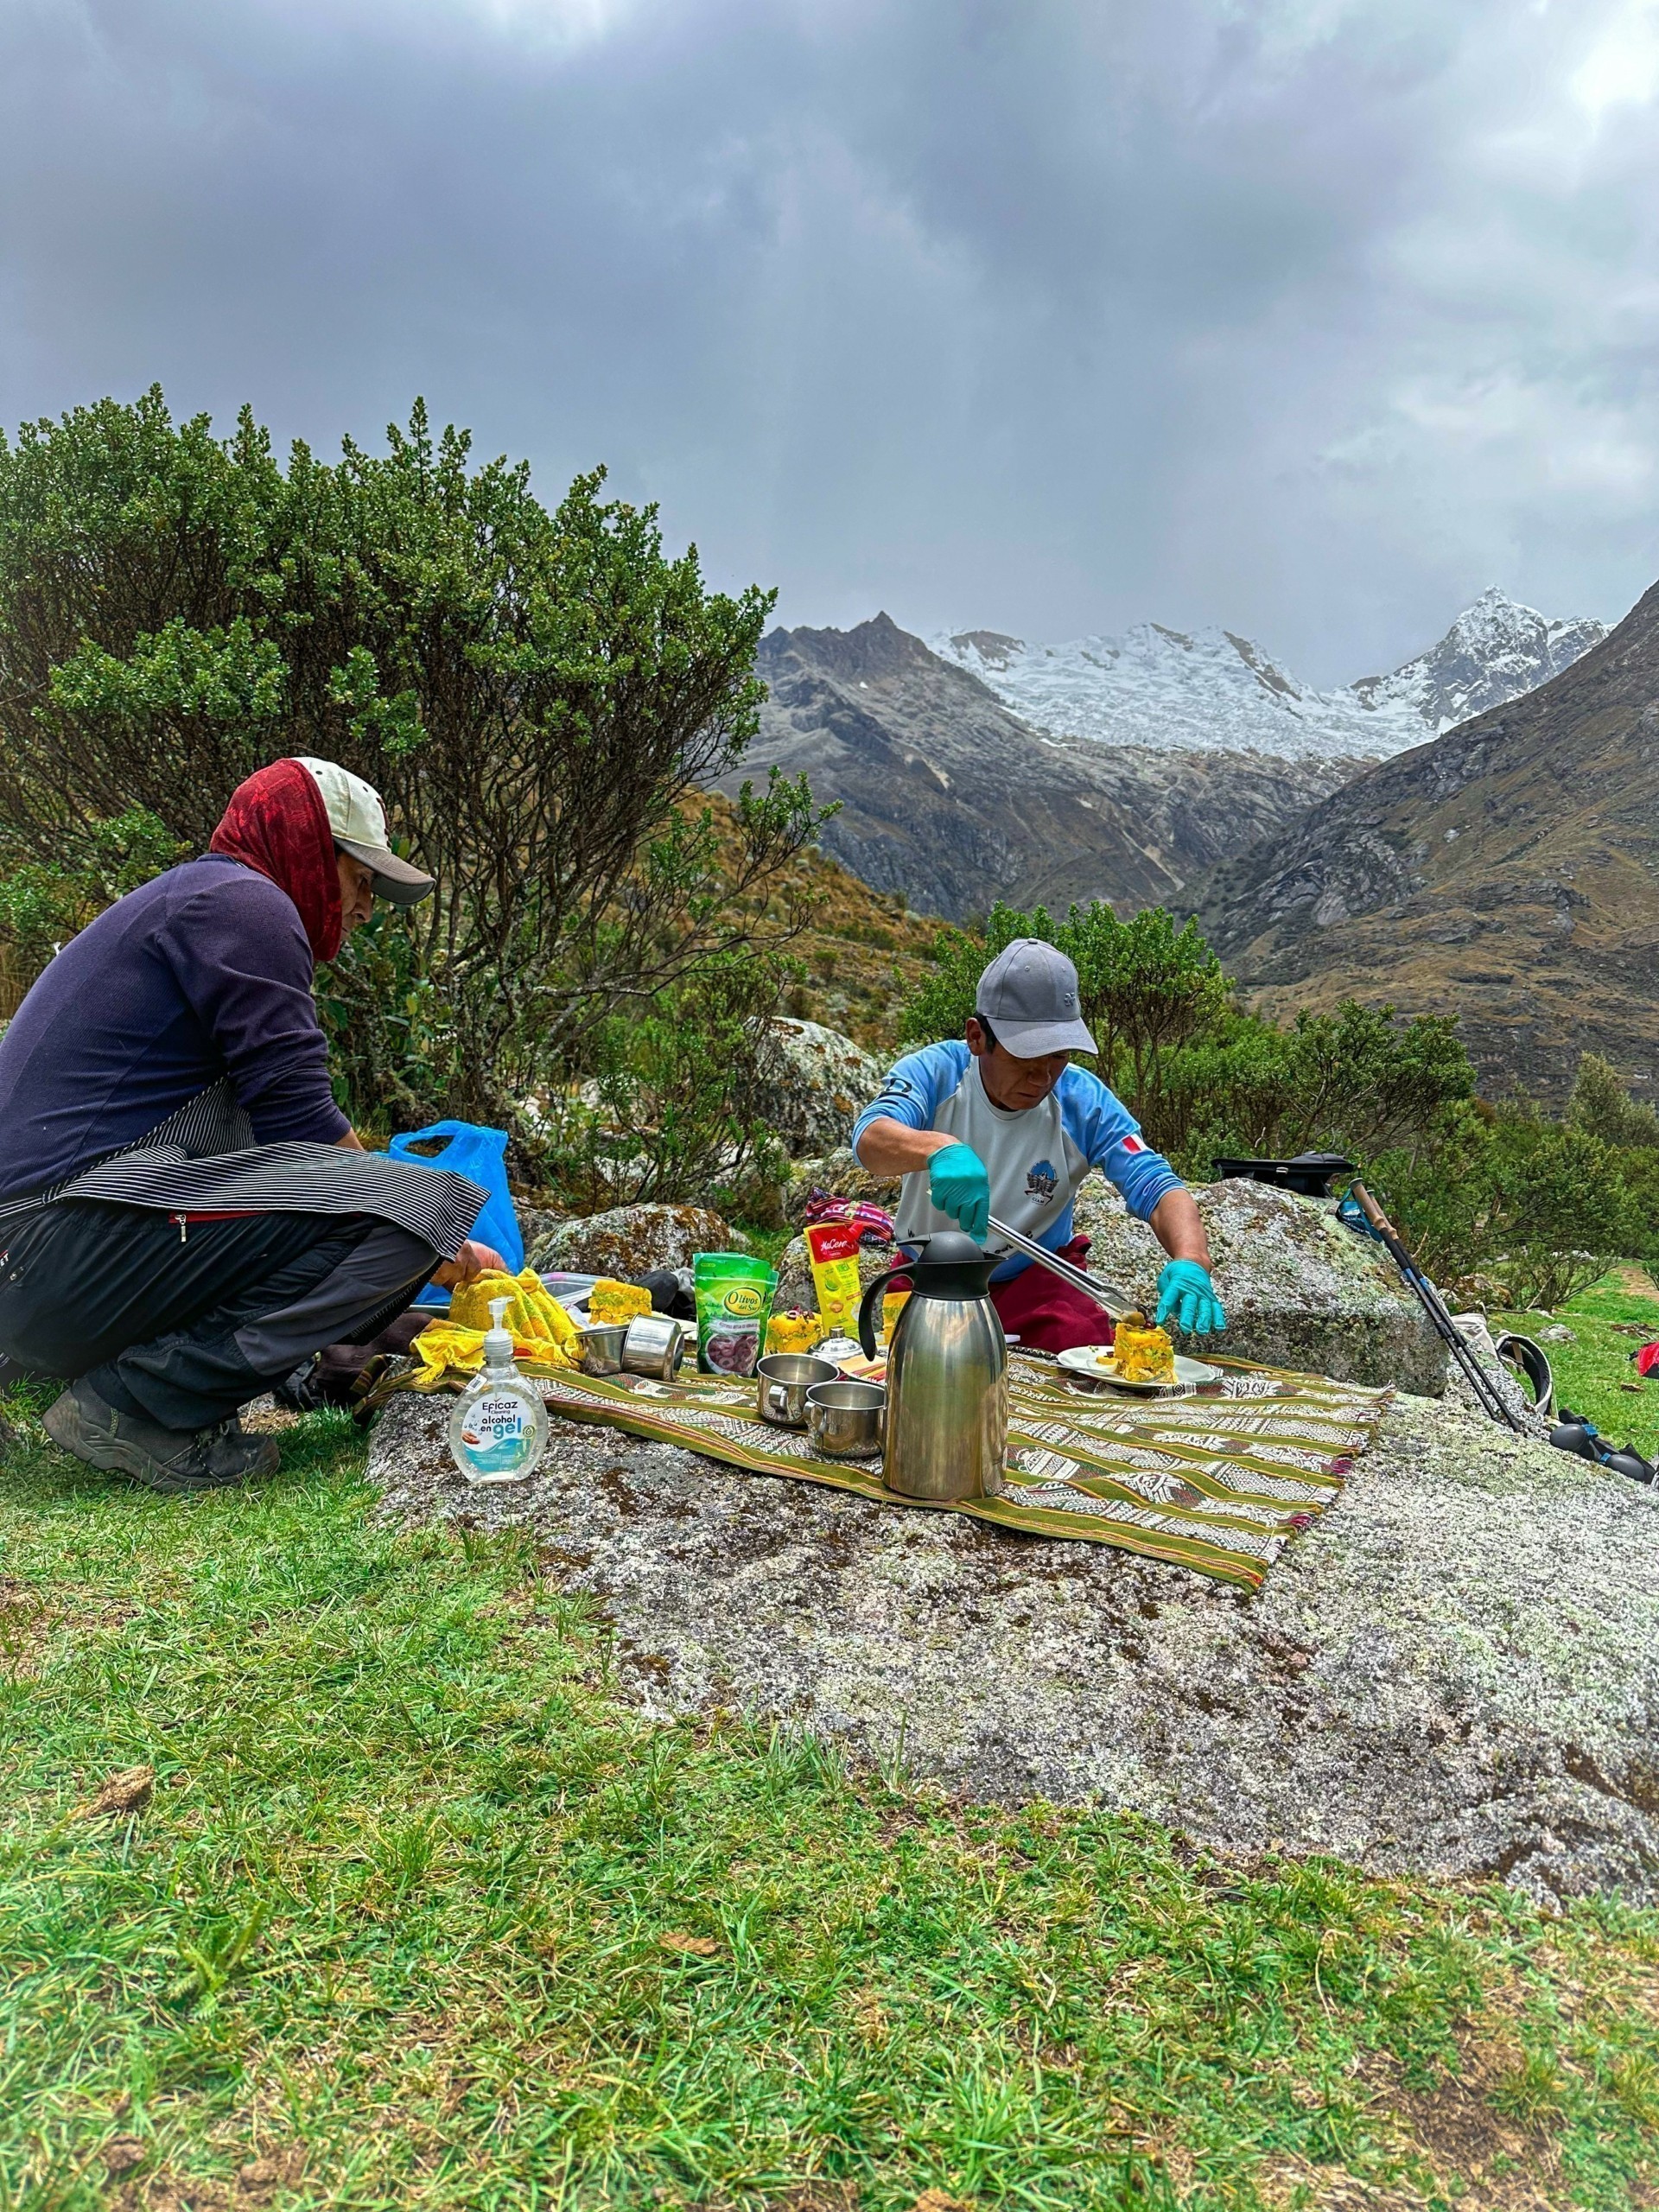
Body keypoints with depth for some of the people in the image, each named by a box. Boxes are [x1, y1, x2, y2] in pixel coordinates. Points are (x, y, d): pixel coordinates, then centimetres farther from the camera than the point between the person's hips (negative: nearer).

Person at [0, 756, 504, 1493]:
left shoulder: (184, 900, 26)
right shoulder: (242, 899, -5)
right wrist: (431, 1233, 3)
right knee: (414, 1208, -20)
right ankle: (134, 1401, -12)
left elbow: (276, 1119, 26)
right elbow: (299, 1120, -11)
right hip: (66, 1238, -11)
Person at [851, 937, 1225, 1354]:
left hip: (1036, 1279, 0)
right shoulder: (934, 1072, -17)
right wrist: (938, 1148, -59)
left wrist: (1190, 1261, -41)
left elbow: (1158, 1188, -18)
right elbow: (870, 1137, -35)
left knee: (1085, 1342, -27)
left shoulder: (1084, 1101, -13)